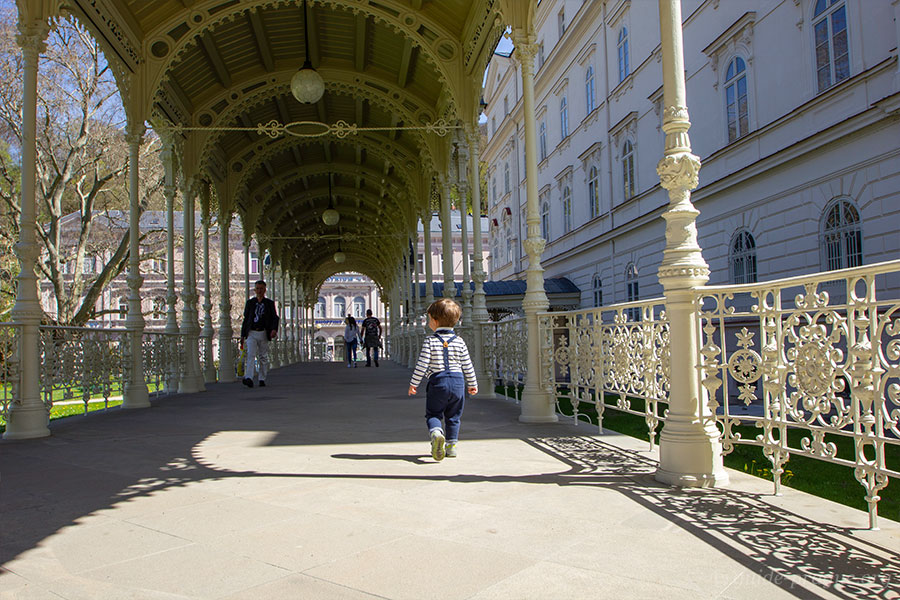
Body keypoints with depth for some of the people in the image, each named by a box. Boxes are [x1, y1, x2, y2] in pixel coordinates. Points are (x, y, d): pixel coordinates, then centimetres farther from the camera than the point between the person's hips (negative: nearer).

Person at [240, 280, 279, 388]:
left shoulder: (269, 303, 8)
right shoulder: (250, 302, 10)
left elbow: (275, 318, 4)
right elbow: (246, 318, 13)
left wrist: (274, 329, -16)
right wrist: (242, 335, 9)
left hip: (263, 333, 0)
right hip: (251, 333, 0)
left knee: (263, 357, 5)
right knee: (251, 355, -15)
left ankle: (262, 380, 14)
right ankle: (249, 378, -25)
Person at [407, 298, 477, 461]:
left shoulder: (430, 341, -6)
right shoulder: (459, 342, 4)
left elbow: (422, 364, -10)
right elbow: (467, 366, 6)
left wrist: (413, 383, -1)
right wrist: (472, 384, 17)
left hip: (437, 382, -3)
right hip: (458, 381, 3)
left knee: (432, 414, 8)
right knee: (453, 417, 15)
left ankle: (436, 432, -20)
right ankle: (451, 445, 16)